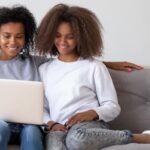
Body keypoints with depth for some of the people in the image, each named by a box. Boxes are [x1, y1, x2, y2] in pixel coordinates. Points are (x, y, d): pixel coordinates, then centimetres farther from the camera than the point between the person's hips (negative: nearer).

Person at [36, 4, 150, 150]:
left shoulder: (94, 66, 9)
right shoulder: (44, 69, 20)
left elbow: (112, 107, 4)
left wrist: (90, 114, -15)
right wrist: (50, 124, -6)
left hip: (90, 125, -3)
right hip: (58, 128, 3)